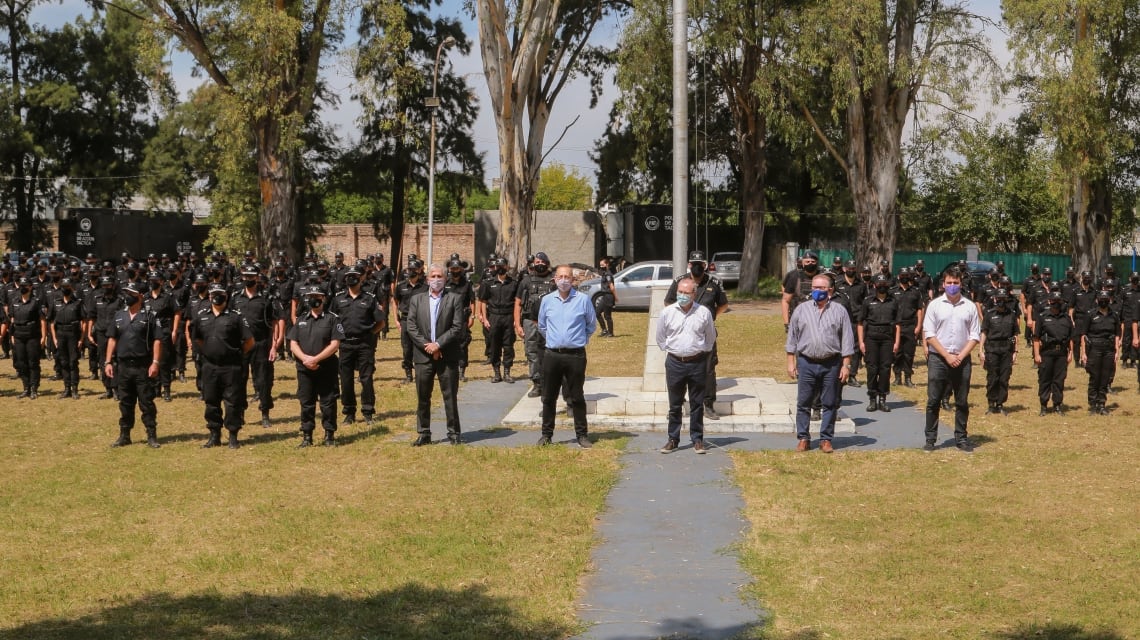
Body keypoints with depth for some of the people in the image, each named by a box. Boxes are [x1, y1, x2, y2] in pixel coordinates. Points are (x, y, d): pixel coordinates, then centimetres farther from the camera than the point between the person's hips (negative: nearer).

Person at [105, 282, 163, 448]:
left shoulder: (148, 316, -3)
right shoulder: (119, 316, 11)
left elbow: (157, 340, -6)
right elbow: (112, 339, 14)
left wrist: (155, 363, -14)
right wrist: (108, 362, 6)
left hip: (143, 367, -4)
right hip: (123, 367, 5)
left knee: (147, 403, 0)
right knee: (125, 404, 10)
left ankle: (152, 436, 5)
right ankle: (124, 436, 18)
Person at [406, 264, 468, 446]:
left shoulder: (455, 298, 1)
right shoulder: (417, 300, 9)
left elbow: (458, 327, -7)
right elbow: (411, 327, 2)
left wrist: (438, 344, -13)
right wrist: (426, 346, -9)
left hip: (447, 356, -2)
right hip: (423, 356, 2)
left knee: (450, 396, 1)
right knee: (423, 397, 6)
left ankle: (453, 433, 7)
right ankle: (424, 434, 14)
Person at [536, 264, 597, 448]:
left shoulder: (583, 300, -3)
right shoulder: (547, 300, 5)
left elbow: (592, 325, 10)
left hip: (576, 355, -2)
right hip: (552, 355, 2)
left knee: (577, 397, 3)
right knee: (549, 397, 8)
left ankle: (581, 435, 11)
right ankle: (546, 434, 17)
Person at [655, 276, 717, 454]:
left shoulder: (704, 313, -3)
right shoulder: (667, 312, -2)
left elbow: (710, 338, 11)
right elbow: (661, 338, 11)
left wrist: (702, 352, 11)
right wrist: (671, 351, 10)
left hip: (697, 363, 0)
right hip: (675, 363, 1)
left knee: (697, 404, 6)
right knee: (674, 405, 7)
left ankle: (697, 440, 14)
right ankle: (673, 439, 15)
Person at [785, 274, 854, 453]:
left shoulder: (839, 311, 5)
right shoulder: (801, 310, 7)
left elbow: (847, 340, 4)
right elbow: (792, 337, 9)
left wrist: (846, 365, -2)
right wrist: (791, 362, 4)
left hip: (831, 364, 0)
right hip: (806, 363, 1)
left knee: (830, 403, 4)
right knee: (803, 403, 3)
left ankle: (826, 439, 13)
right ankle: (803, 438, 11)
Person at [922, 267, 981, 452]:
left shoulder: (970, 307, 5)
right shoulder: (935, 305, 1)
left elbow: (975, 336, 5)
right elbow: (929, 335, -2)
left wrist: (960, 356, -7)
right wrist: (947, 355, -9)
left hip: (962, 359, 1)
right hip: (938, 358, -1)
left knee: (962, 402, 7)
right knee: (933, 401, 0)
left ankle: (961, 438, 15)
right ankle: (930, 439, 5)